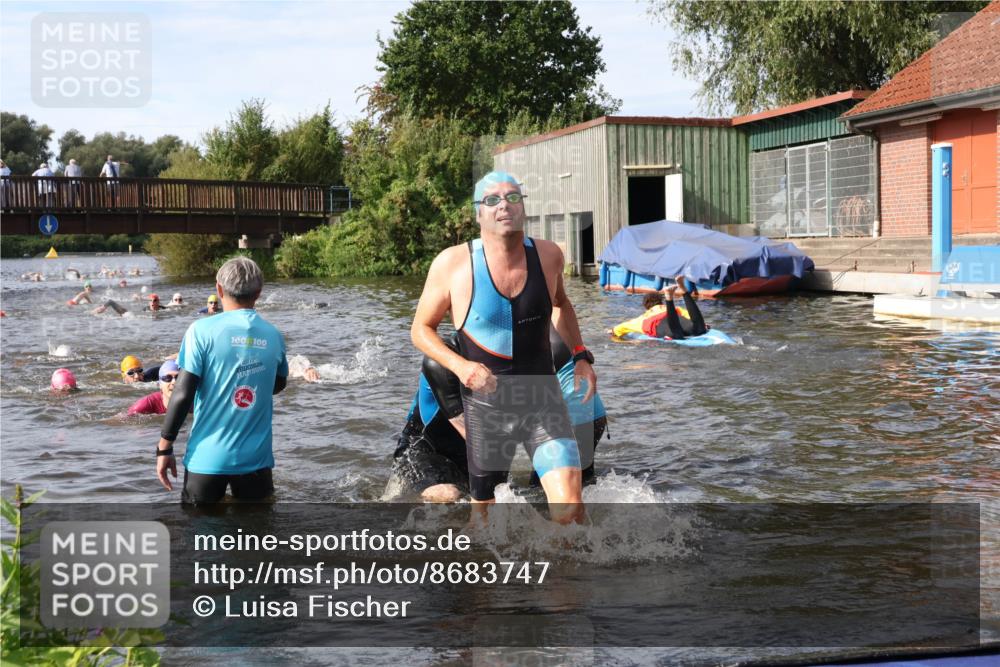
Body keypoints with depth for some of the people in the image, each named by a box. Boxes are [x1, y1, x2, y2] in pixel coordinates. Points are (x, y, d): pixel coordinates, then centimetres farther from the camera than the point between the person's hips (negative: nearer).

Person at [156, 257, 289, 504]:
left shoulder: (202, 330, -9)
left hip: (208, 457, -2)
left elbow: (183, 395, -12)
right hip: (256, 457, 3)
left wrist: (165, 447, -4)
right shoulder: (273, 335, 3)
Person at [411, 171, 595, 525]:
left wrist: (580, 355, 7)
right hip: (486, 406, -1)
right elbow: (421, 330, -2)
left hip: (543, 400, 1)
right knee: (482, 505, 15)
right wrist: (460, 365, -19)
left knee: (570, 509, -16)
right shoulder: (452, 264, -12)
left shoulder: (547, 255, -3)